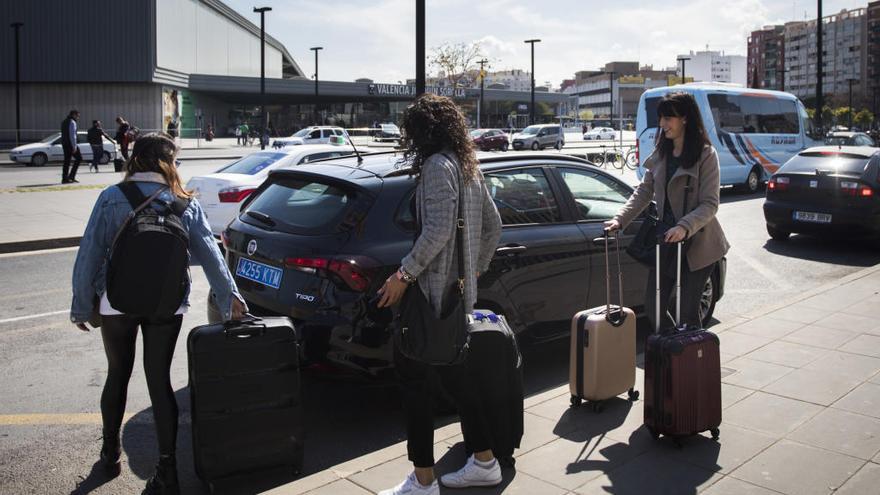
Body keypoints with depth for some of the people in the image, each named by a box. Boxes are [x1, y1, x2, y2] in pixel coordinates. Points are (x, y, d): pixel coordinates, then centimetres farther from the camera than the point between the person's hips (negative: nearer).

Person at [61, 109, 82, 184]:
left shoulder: (64, 122, 18)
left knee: (67, 161, 8)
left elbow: (63, 135, 20)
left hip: (64, 144, 9)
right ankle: (71, 176, -3)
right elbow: (72, 135, -18)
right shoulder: (72, 122, -12)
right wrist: (74, 146, -19)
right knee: (79, 158, 1)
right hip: (70, 144, -9)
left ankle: (64, 179, 3)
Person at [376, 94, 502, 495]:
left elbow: (438, 229, -25)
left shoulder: (438, 165, -13)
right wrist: (477, 268, 26)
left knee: (414, 376, -3)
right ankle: (484, 462, 27)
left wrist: (404, 273, -23)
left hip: (434, 289, -10)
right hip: (460, 289, 10)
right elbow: (493, 225, 21)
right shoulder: (468, 167, 16)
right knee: (454, 374, 18)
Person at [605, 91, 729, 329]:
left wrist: (684, 227, -30)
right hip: (665, 240, 6)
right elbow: (643, 192, 6)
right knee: (653, 306, 8)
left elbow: (710, 204, -15)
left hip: (697, 244, -6)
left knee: (688, 310, -2)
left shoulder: (706, 155, -9)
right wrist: (620, 219, -9)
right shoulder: (660, 154, 8)